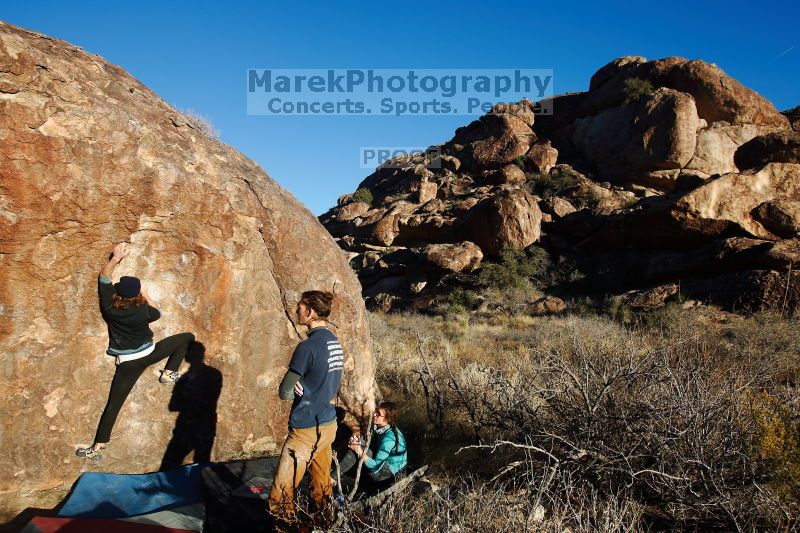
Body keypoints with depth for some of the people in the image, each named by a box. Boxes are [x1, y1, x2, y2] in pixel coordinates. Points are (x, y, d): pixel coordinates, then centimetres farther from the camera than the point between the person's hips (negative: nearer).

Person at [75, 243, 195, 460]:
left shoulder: (109, 307, -12)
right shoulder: (143, 310, -16)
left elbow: (104, 278, 1)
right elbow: (157, 313, 10)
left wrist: (116, 258, -4)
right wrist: (145, 295, 16)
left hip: (127, 364, 2)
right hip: (149, 354, -2)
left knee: (113, 405, 5)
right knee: (187, 337, 13)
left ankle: (98, 448, 5)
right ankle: (169, 373, 18)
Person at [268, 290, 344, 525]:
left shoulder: (308, 346, -21)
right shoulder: (335, 342, 4)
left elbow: (284, 392, -16)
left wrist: (296, 389, 3)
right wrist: (304, 389, 0)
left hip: (306, 427, -8)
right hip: (329, 422, 8)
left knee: (284, 483, 4)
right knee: (321, 478, 19)